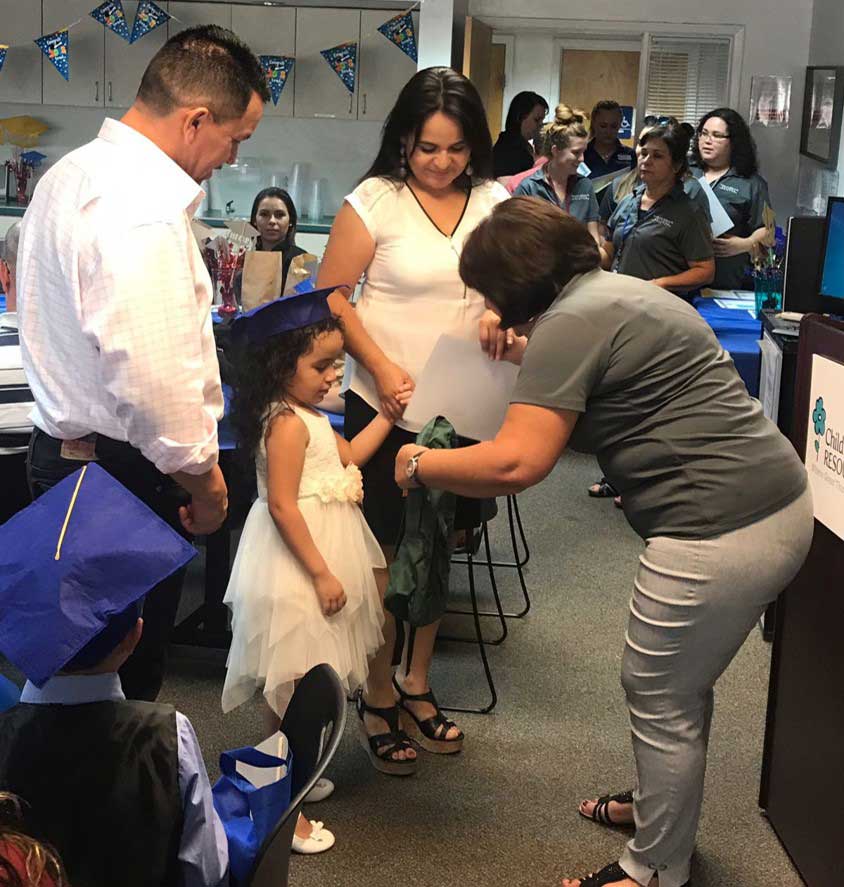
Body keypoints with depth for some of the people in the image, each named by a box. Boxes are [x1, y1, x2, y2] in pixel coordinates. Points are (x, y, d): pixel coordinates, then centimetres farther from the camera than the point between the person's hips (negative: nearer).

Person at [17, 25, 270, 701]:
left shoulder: (73, 174, 10)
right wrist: (204, 482, -14)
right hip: (125, 470, -10)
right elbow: (155, 382, -29)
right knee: (128, 672, 5)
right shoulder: (143, 214, -23)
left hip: (63, 445, 10)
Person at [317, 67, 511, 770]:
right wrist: (381, 367, -17)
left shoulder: (495, 201, 3)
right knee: (387, 550, 5)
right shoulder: (375, 201, -9)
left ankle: (417, 683, 34)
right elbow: (331, 293, -7)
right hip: (388, 406, -4)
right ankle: (378, 696, 22)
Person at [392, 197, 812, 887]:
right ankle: (662, 811, 45)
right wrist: (530, 362, 28)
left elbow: (516, 463, -19)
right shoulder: (618, 291, 16)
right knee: (677, 686, 25)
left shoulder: (571, 323, -14)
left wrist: (419, 465, -5)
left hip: (723, 534, -10)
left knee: (661, 703, 8)